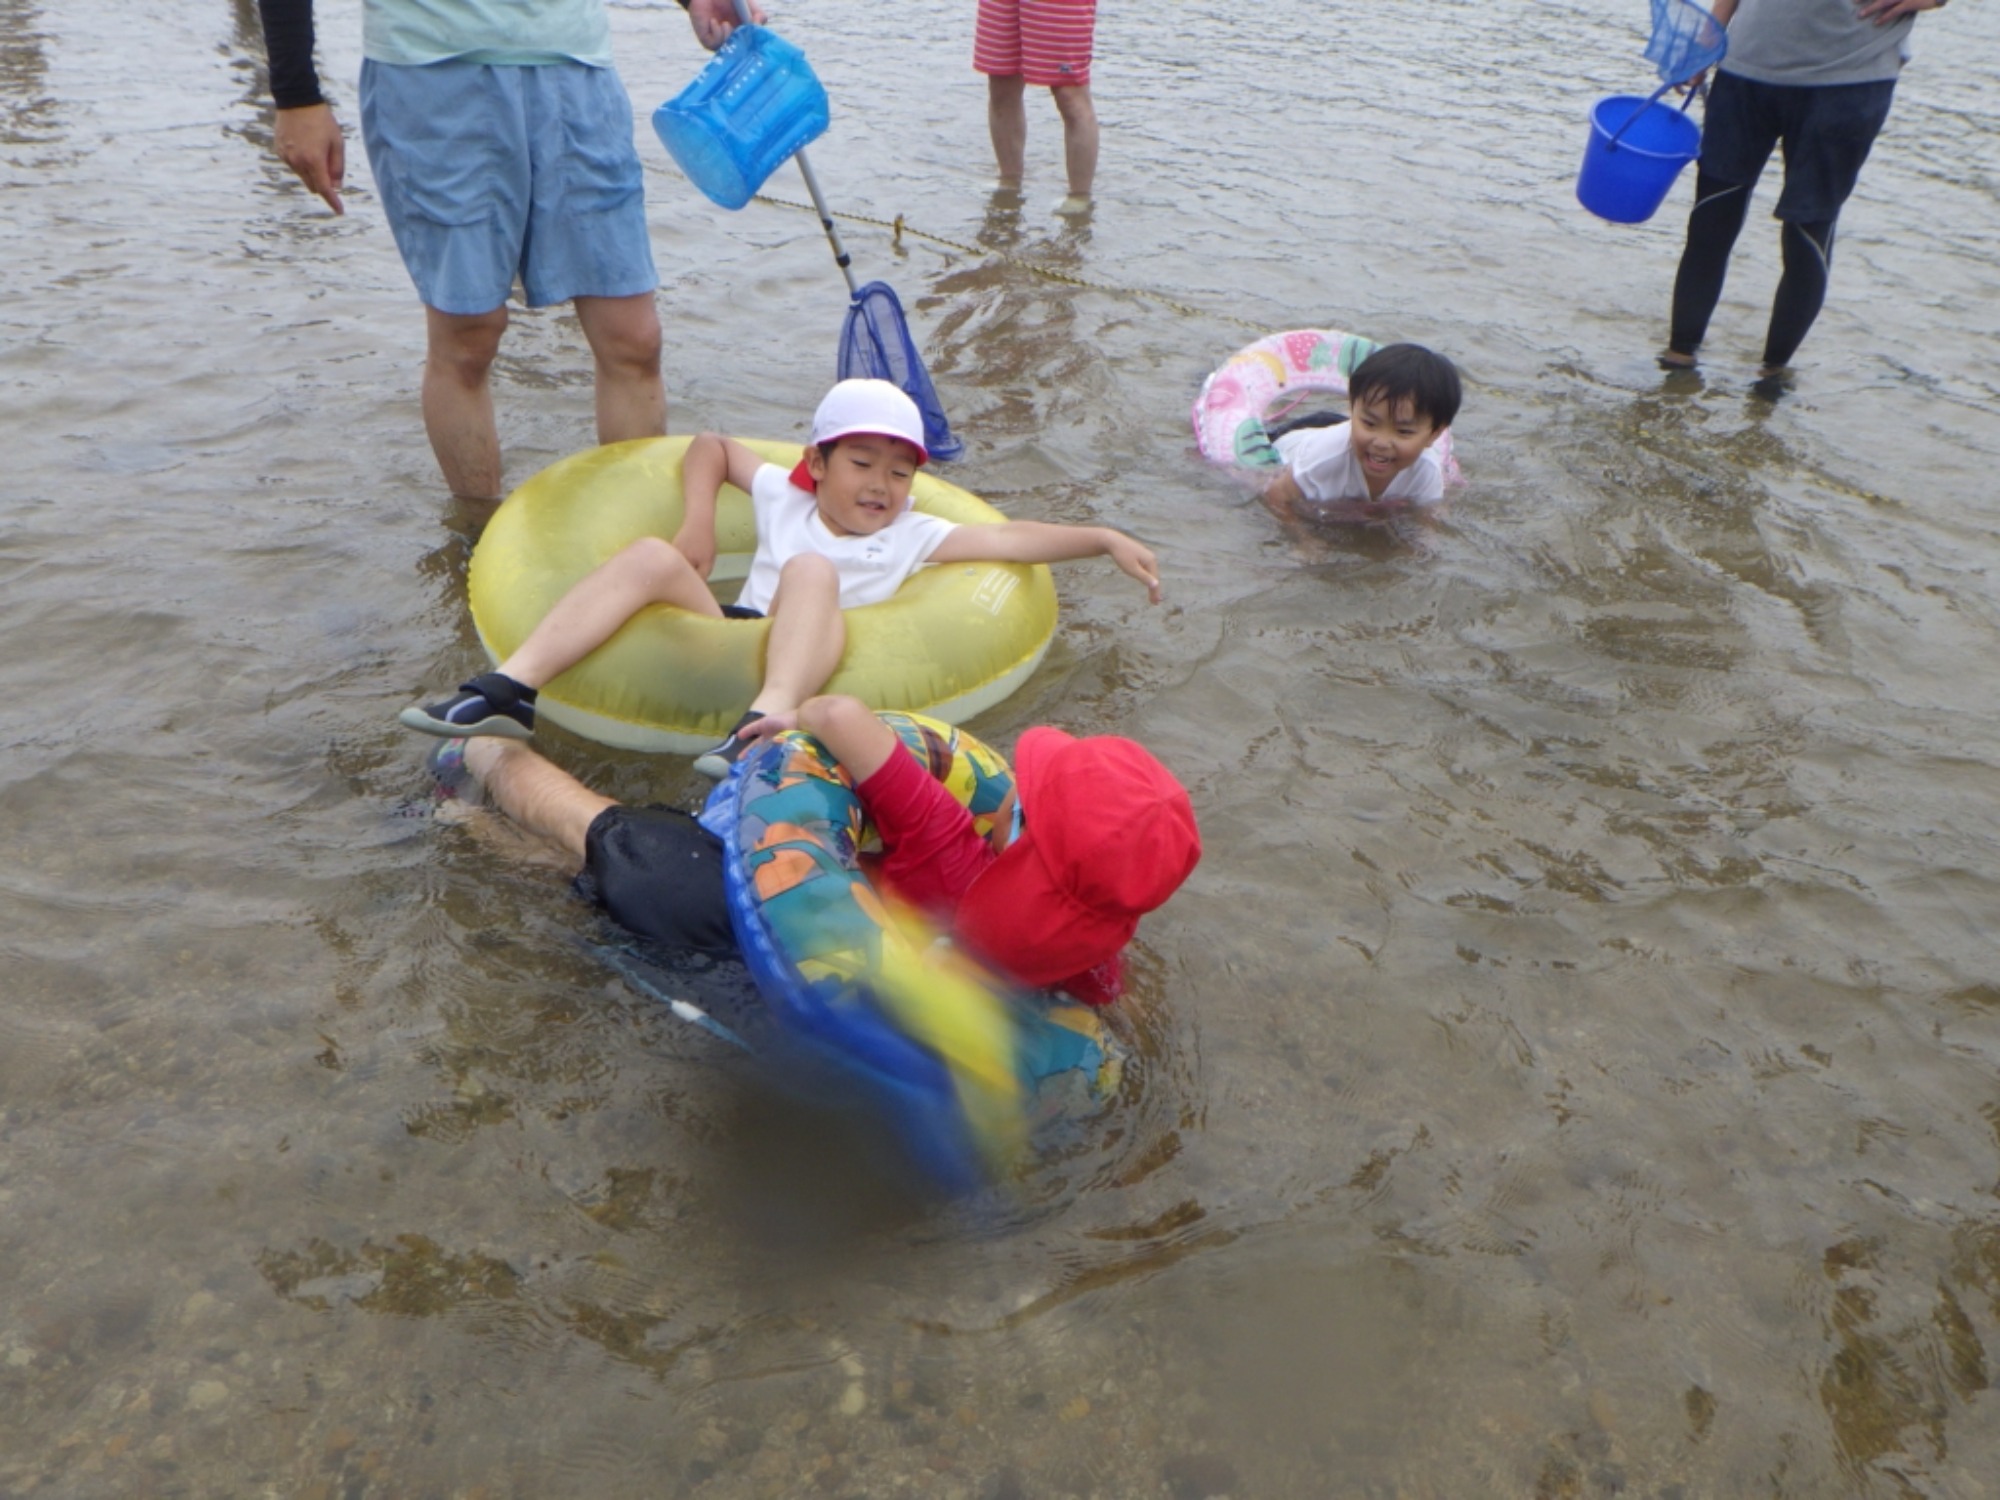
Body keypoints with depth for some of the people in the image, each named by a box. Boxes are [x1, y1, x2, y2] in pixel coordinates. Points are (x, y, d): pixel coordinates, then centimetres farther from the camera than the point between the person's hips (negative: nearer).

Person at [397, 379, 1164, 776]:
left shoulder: (913, 537, 14)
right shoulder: (784, 497, 21)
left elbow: (1010, 538, 5)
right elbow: (713, 447, 34)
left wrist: (1105, 538, -4)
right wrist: (698, 523, 18)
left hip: (806, 669, -3)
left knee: (812, 571, -29)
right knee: (654, 556, -18)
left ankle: (767, 723, -53)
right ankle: (513, 687, -28)